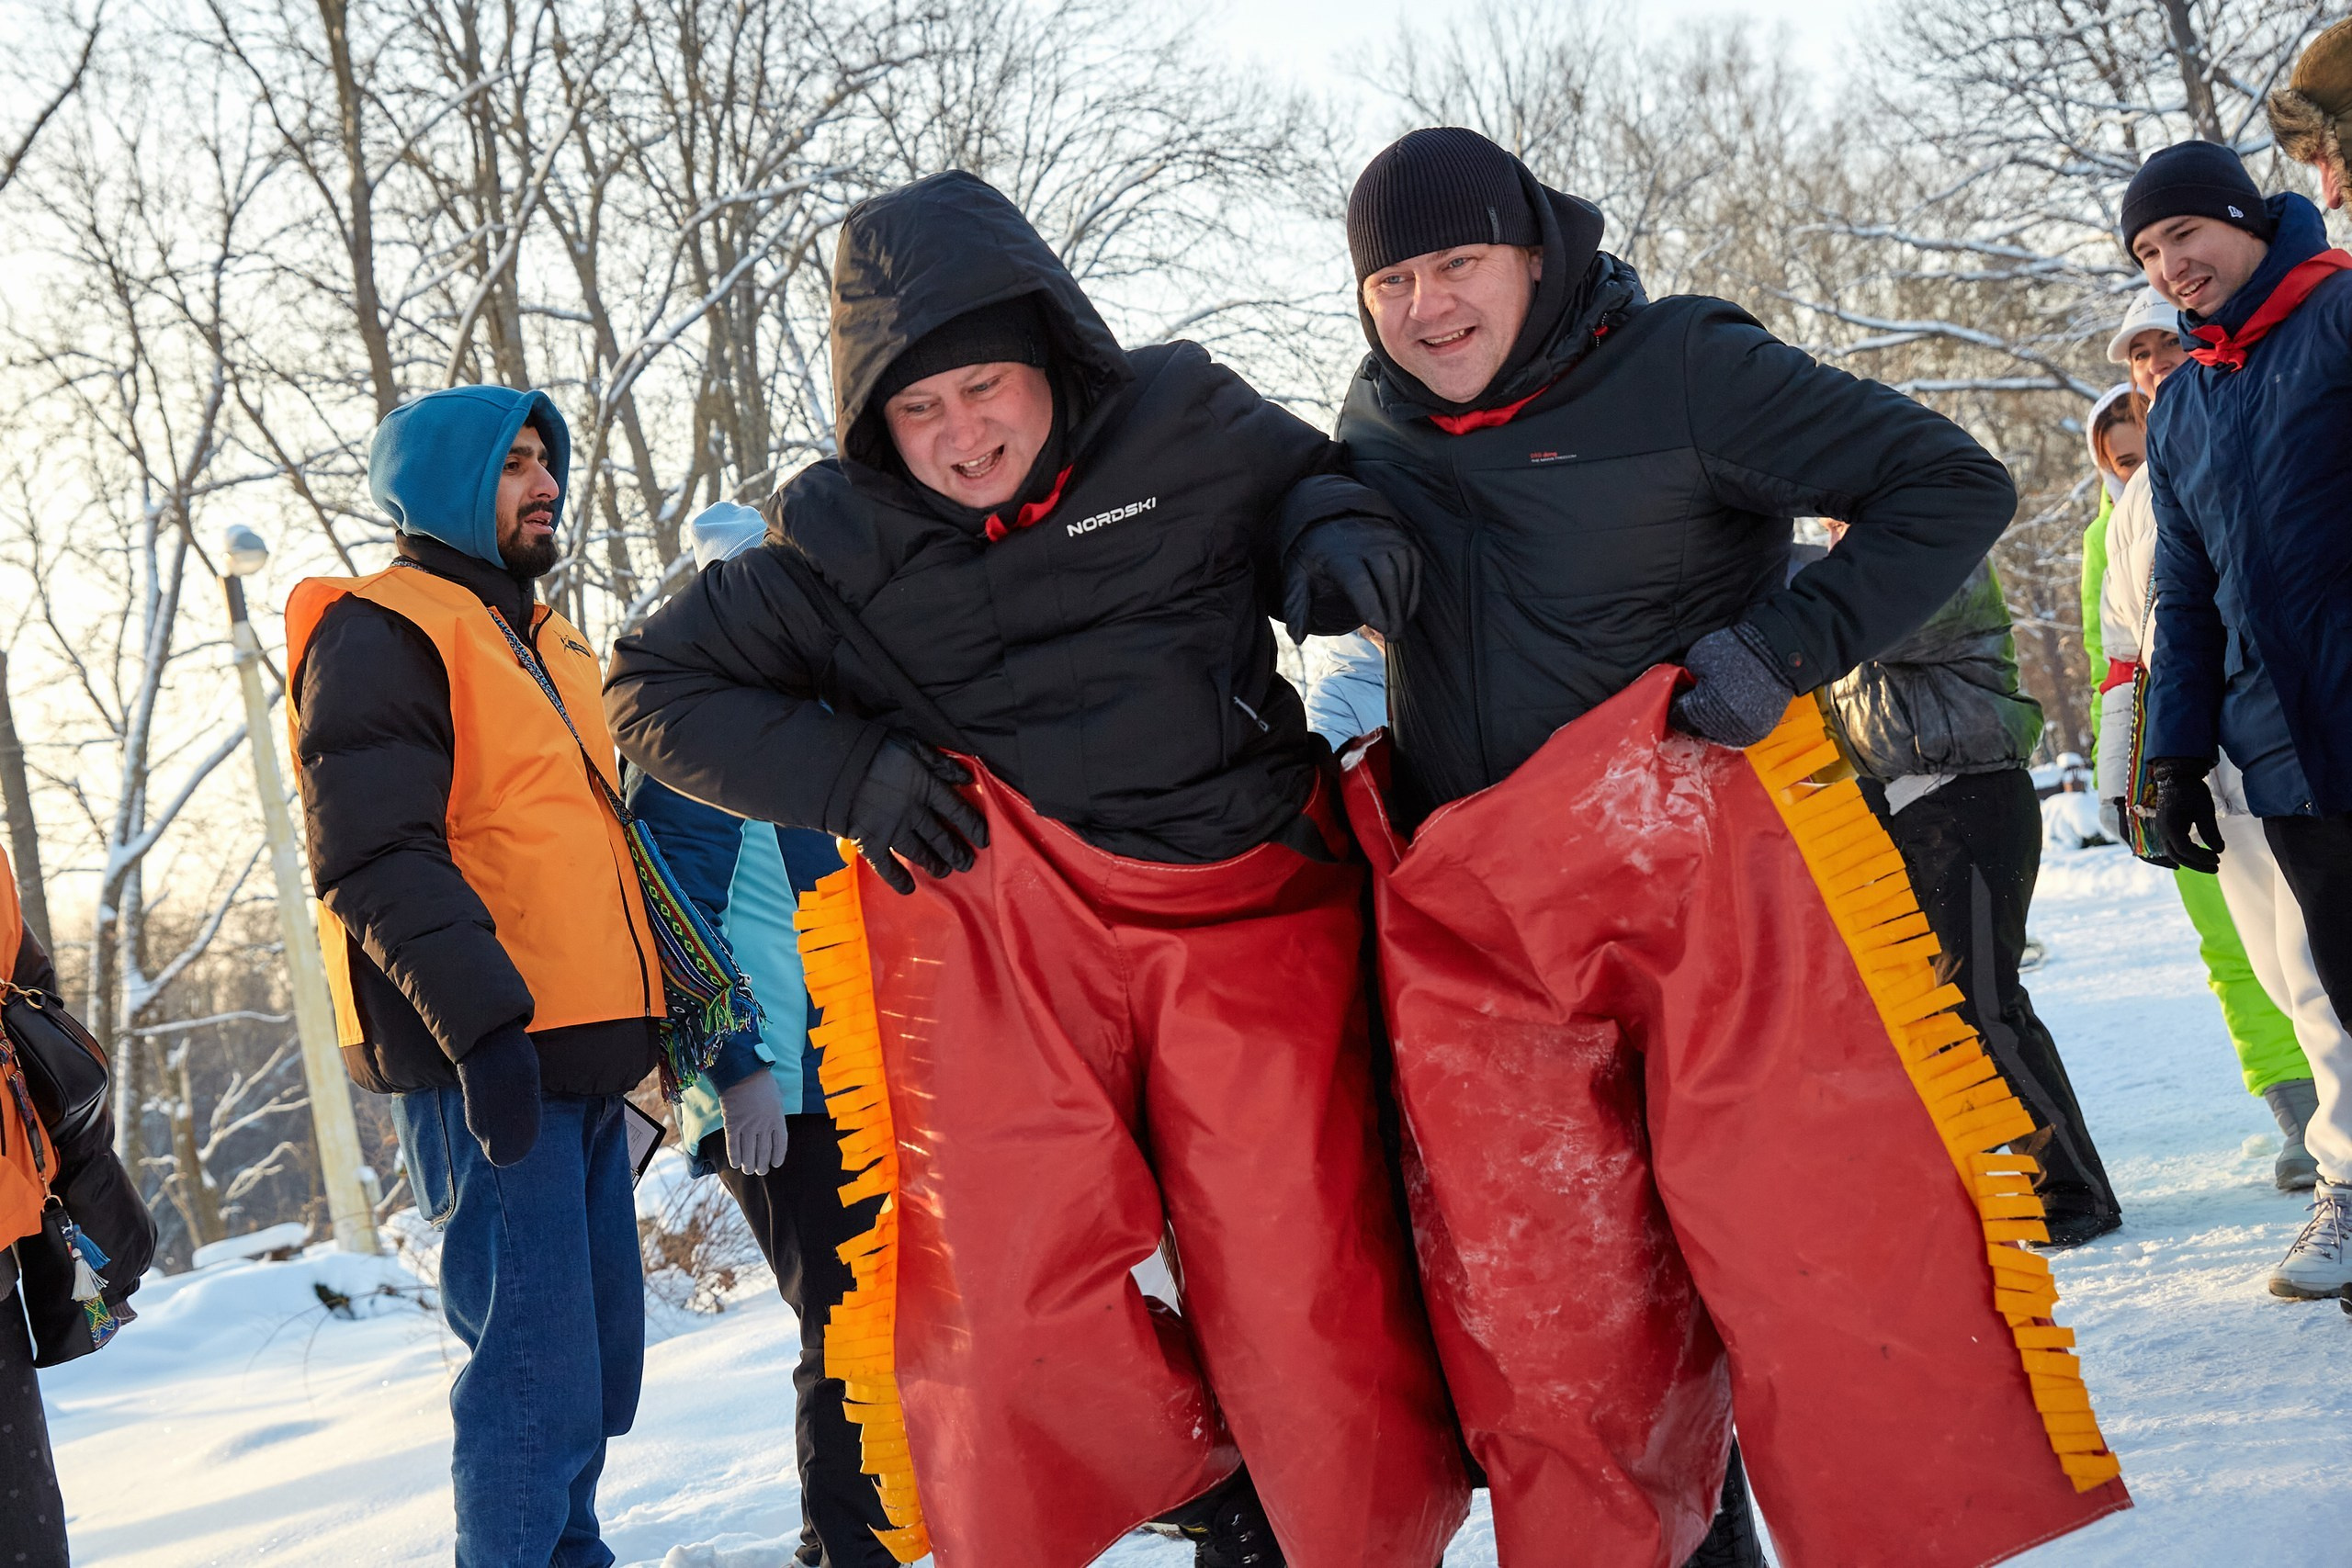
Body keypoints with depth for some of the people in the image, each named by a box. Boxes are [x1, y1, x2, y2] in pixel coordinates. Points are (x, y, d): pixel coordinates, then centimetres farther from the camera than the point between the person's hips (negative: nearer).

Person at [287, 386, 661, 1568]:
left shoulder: (541, 641, 23)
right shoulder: (378, 634, -6)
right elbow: (374, 858, -17)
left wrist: (667, 1004, 25)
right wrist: (479, 1018, -25)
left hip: (580, 1059, 9)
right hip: (482, 1069, -9)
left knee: (600, 1362, 14)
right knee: (542, 1380, -11)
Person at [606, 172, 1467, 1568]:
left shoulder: (1184, 426, 3)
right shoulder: (840, 543, 2)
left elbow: (1311, 479, 22)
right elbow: (657, 691, 8)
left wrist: (1339, 532, -3)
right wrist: (847, 771, -5)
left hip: (1245, 904, 0)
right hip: (1001, 936, 1)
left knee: (1312, 1289, -1)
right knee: (1011, 1306, -4)